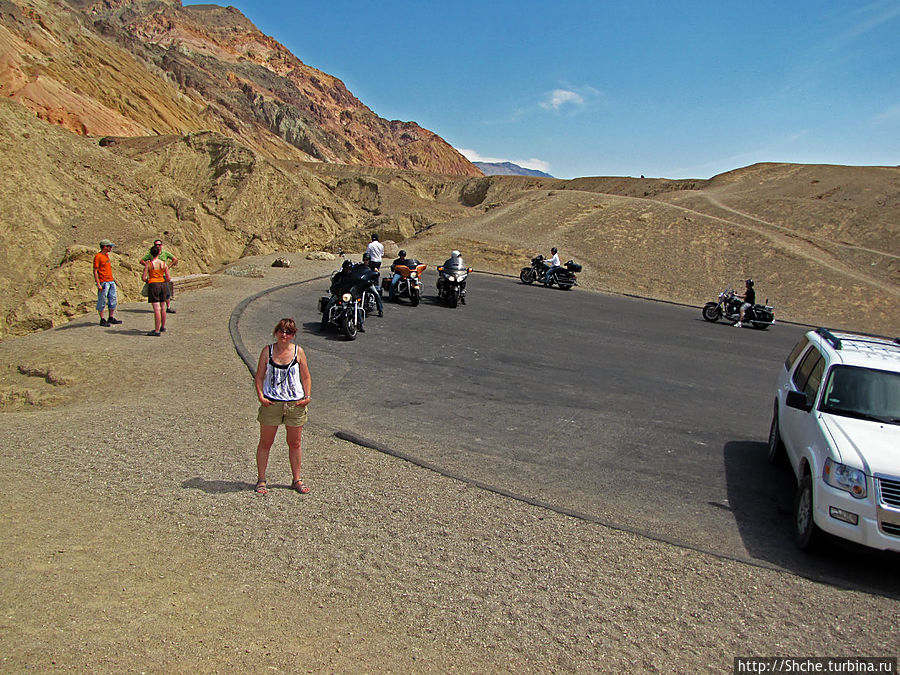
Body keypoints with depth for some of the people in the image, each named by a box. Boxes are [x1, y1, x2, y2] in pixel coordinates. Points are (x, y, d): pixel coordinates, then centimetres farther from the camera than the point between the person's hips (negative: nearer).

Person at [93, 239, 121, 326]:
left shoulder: (107, 255, 14)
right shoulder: (98, 257, -11)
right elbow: (95, 271, -13)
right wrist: (98, 284, -18)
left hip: (111, 281, 9)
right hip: (103, 282, -9)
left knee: (113, 300, 11)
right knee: (102, 301, -1)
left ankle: (111, 318, 21)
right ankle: (102, 320, 6)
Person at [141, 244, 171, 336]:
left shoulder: (148, 263, -8)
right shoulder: (164, 264, 2)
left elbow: (143, 277, -9)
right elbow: (169, 279, 1)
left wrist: (147, 280, 13)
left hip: (153, 285, -4)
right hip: (163, 285, 5)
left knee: (156, 309, -7)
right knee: (162, 308, 18)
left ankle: (157, 331, -7)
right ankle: (163, 327, 31)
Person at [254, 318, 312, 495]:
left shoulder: (298, 351, 1)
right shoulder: (267, 351, -1)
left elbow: (306, 377, 7)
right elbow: (259, 376, 3)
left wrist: (307, 396, -5)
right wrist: (260, 395, -11)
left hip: (295, 404, 1)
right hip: (271, 404, -1)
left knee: (294, 443, 10)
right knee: (265, 443, 7)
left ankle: (296, 480, 24)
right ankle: (261, 480, 21)